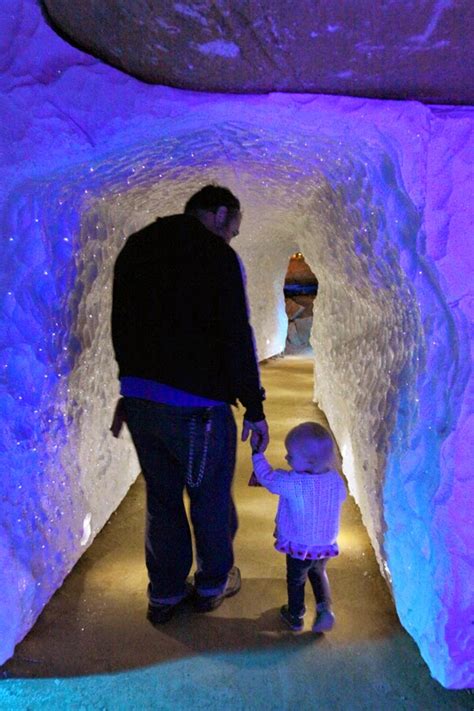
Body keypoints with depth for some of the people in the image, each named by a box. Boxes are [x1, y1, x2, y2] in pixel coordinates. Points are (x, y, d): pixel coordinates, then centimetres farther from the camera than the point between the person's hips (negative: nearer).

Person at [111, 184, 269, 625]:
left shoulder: (136, 246, 12)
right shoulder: (217, 256, -8)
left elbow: (121, 324, 15)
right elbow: (237, 339, -13)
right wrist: (254, 408, -6)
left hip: (139, 400, 6)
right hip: (196, 405, -6)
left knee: (160, 495, 17)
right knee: (210, 494, 14)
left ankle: (164, 594, 31)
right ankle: (213, 583, 33)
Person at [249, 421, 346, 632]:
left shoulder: (293, 483, -32)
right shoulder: (336, 480, -15)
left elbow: (268, 477, -18)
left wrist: (257, 453, -3)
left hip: (299, 546, -4)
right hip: (327, 545, 4)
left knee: (296, 580, 22)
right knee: (318, 574, 33)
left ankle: (295, 617, 41)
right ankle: (324, 609, 21)